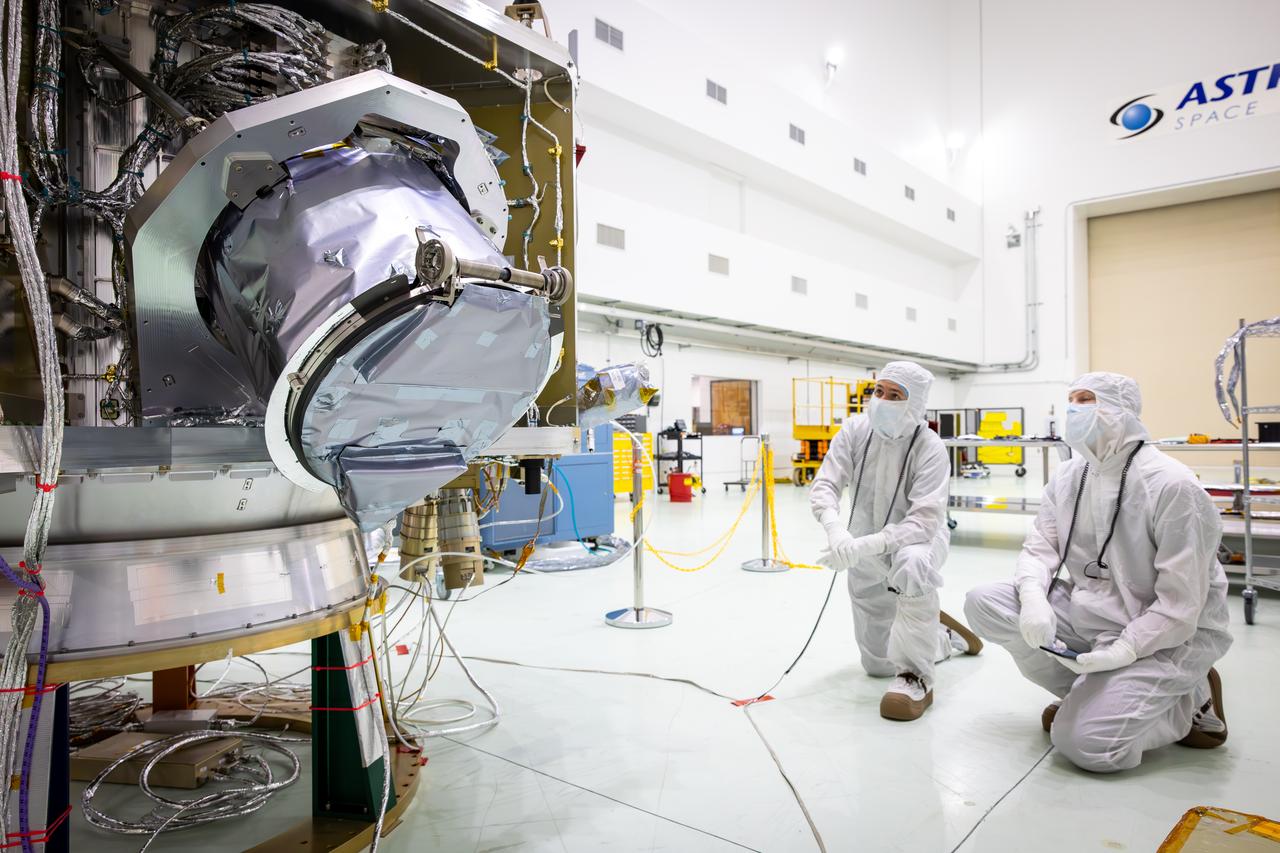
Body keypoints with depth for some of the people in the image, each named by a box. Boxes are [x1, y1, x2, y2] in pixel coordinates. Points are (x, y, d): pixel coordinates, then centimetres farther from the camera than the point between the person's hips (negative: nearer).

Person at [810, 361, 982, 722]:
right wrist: (836, 529, -40)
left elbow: (925, 520, -32)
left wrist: (864, 545, -45)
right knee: (878, 664, 13)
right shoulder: (856, 430, -14)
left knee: (911, 564, -43)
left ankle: (917, 678, -25)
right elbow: (824, 485, -19)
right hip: (867, 555, 4)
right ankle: (946, 638, 43)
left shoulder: (929, 448, -24)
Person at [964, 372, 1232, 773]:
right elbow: (1039, 548, -3)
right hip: (1086, 613, 6)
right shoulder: (1067, 477, 1)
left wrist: (1121, 652, -28)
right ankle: (1088, 693, 4)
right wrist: (1033, 598, -24)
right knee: (983, 602, -13)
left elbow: (1180, 605, -20)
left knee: (1085, 740, -21)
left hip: (1163, 636, -6)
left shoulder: (1171, 485, -20)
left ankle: (1191, 700, 8)